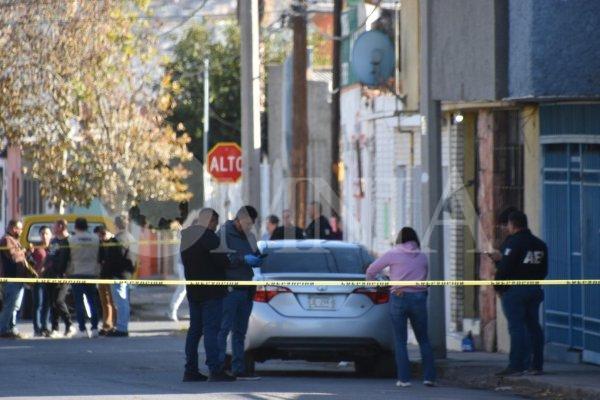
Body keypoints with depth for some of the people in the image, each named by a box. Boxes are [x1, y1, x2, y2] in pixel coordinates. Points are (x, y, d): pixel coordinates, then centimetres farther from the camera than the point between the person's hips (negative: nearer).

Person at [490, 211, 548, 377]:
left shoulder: (512, 243, -12)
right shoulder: (540, 245, 13)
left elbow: (505, 268, -19)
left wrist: (498, 286, -4)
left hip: (514, 289, -7)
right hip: (535, 289, 7)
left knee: (516, 327, -8)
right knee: (533, 326, 10)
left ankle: (516, 365, -10)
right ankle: (536, 365, 10)